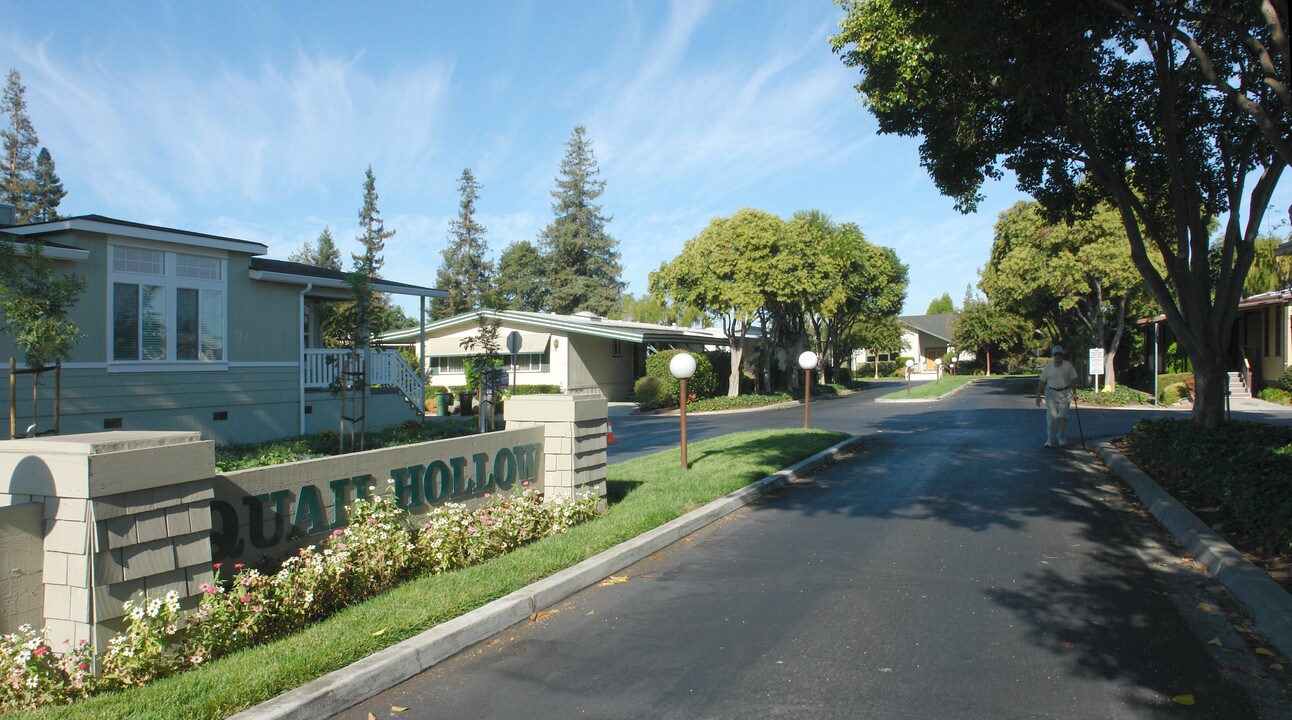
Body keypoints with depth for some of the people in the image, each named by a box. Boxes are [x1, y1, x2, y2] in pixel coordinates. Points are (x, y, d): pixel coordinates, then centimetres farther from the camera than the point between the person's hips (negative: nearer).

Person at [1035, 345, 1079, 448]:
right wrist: (1038, 395, -1)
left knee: (1062, 416, -1)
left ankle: (1061, 438, 19)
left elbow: (1073, 380, 2)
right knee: (1051, 417, -3)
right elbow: (1042, 381, 3)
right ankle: (1050, 440, 1)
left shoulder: (1068, 365, -2)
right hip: (1051, 393, 1)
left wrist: (1073, 393, -6)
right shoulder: (1048, 366, 1)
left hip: (1064, 393, -1)